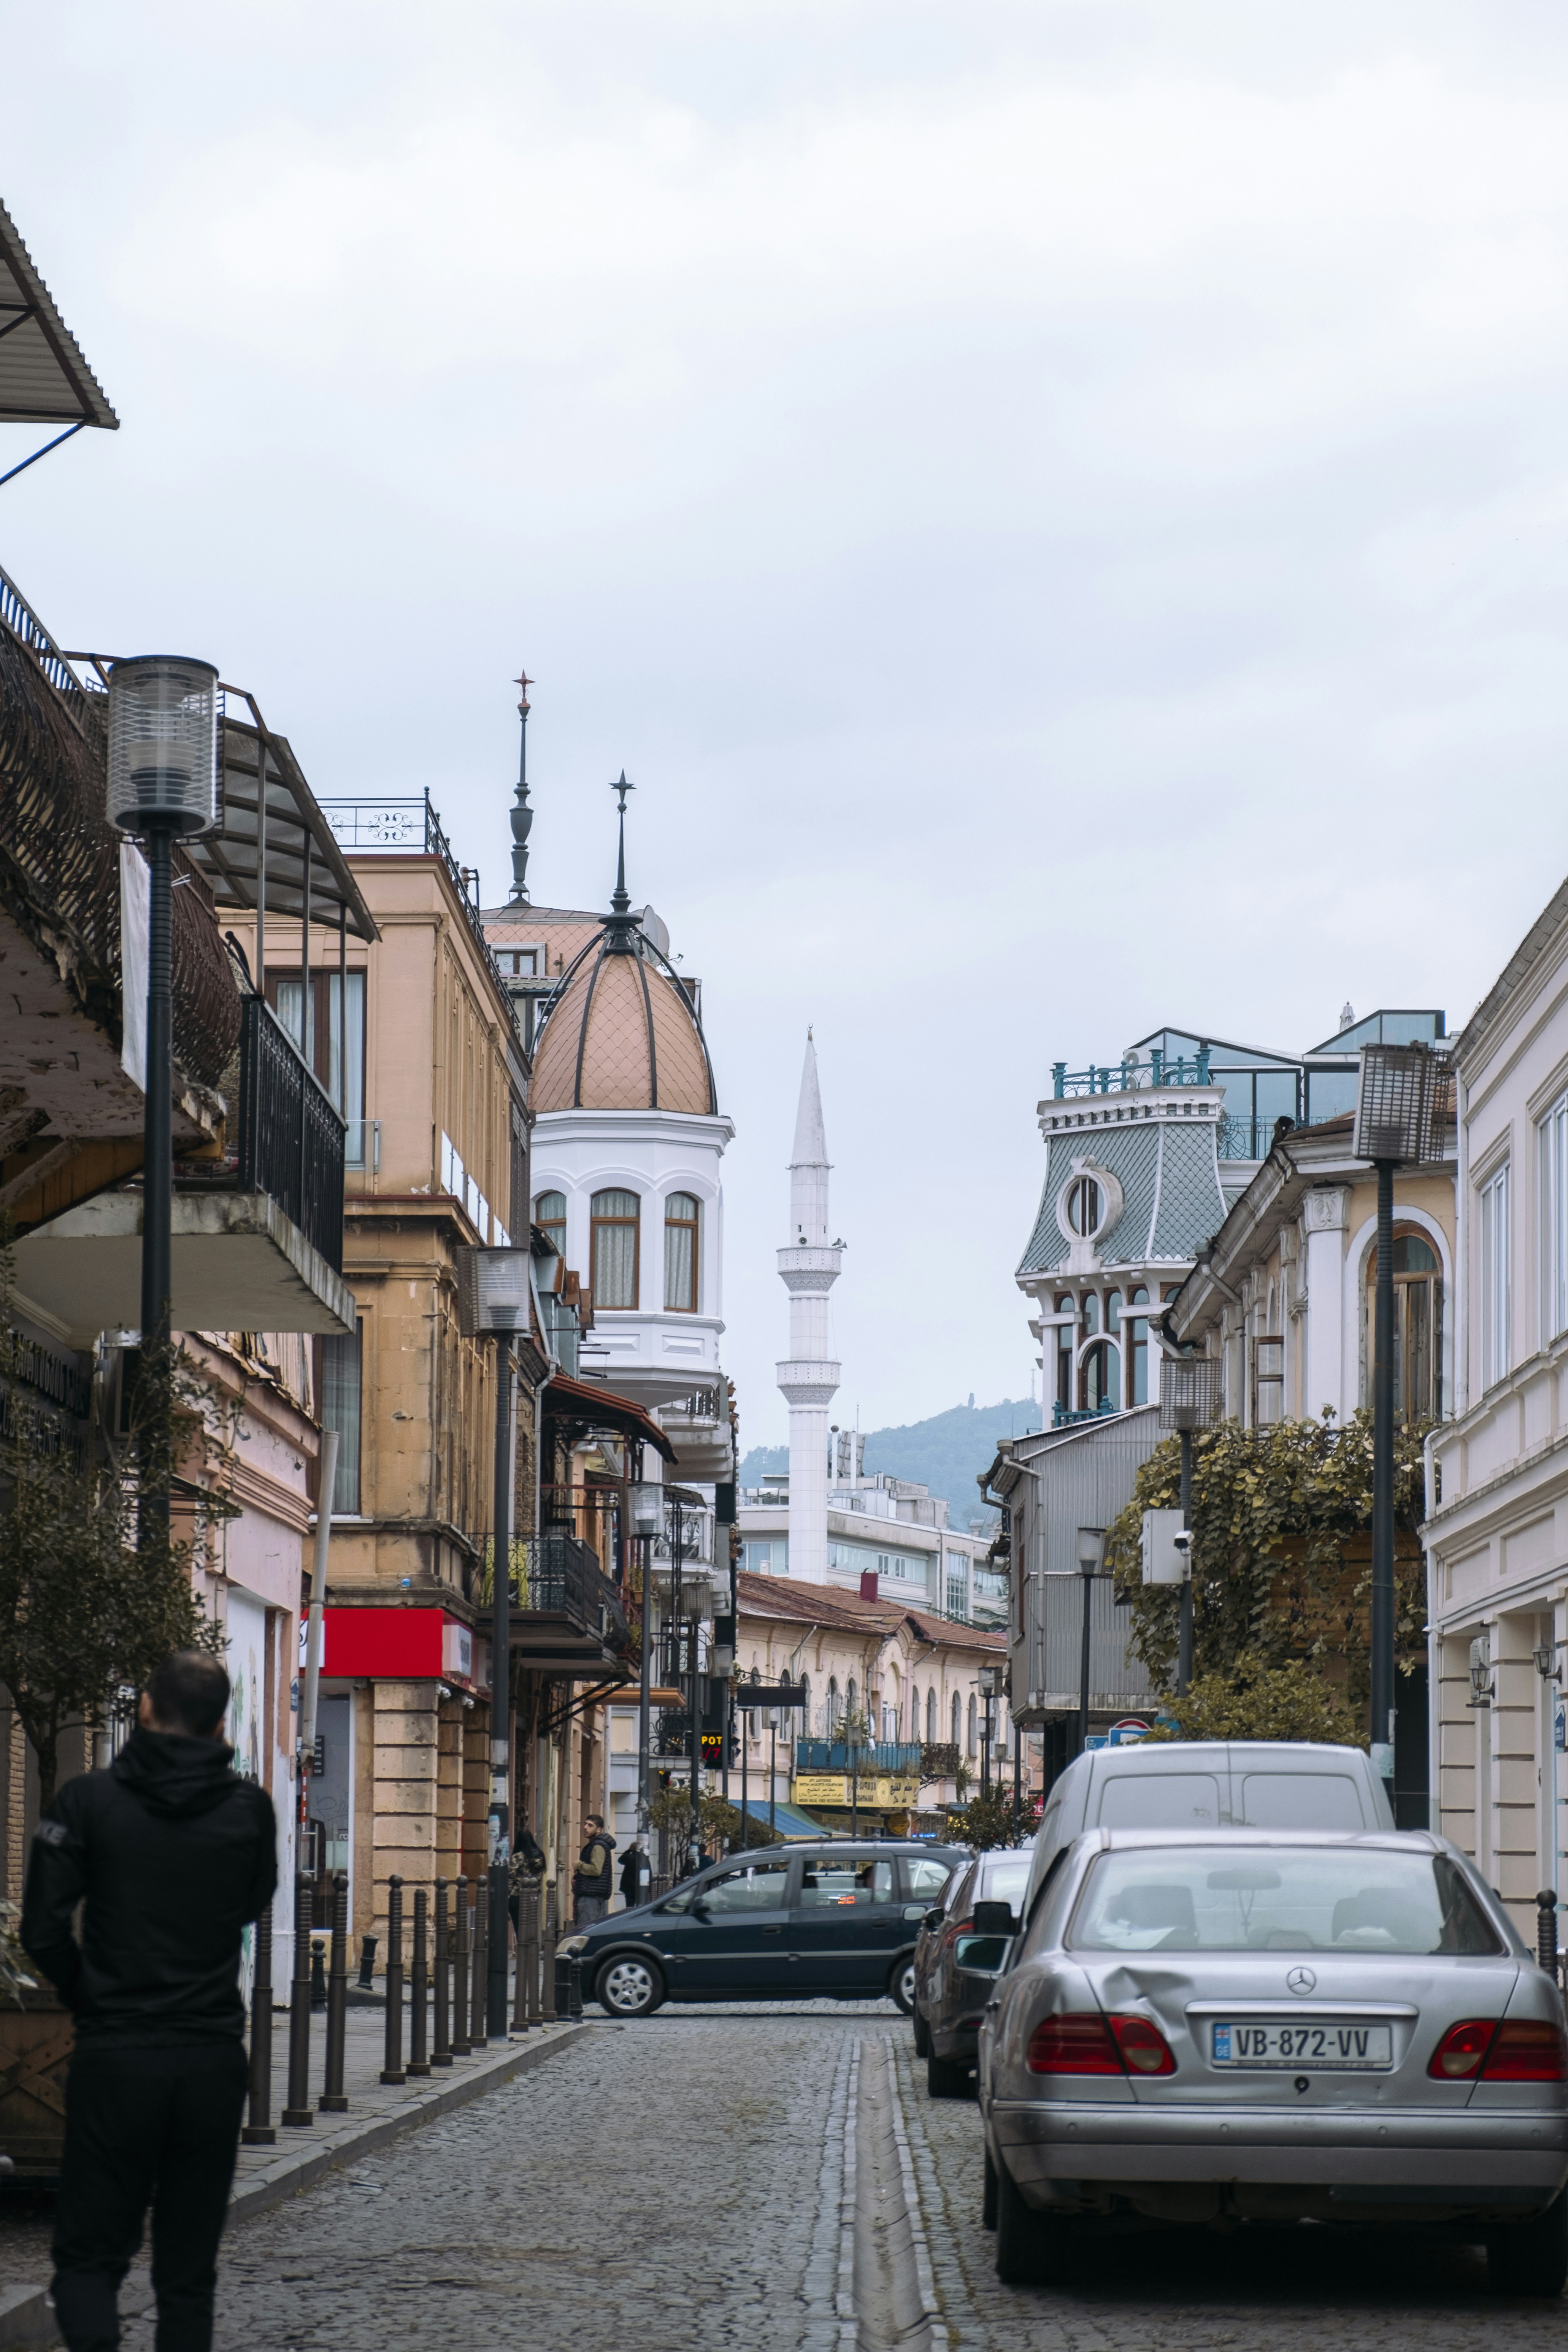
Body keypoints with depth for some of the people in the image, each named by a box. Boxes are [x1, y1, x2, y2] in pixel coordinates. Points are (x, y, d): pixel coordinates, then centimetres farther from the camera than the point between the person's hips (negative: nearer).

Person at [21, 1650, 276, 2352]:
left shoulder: (88, 1801, -6)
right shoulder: (249, 1809, 0)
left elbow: (42, 1931, -7)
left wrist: (88, 2001, 9)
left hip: (113, 2058, -2)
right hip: (213, 2060, 2)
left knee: (89, 2255, 3)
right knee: (189, 2271, 11)